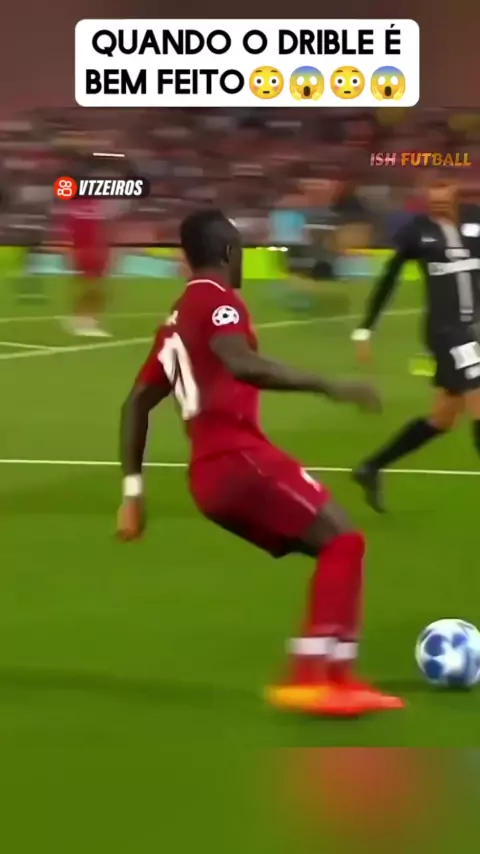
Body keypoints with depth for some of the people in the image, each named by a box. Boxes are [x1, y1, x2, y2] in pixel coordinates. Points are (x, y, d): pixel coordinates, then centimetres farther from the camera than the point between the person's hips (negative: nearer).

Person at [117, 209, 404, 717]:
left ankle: (335, 677, 7)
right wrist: (328, 387, -25)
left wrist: (133, 491, 24)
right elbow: (242, 365, -24)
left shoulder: (177, 319, 23)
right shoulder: (216, 299, -3)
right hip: (238, 457, -9)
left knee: (334, 548, 13)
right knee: (343, 541, -10)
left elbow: (137, 402, 24)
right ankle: (310, 678, -18)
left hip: (209, 474, 9)